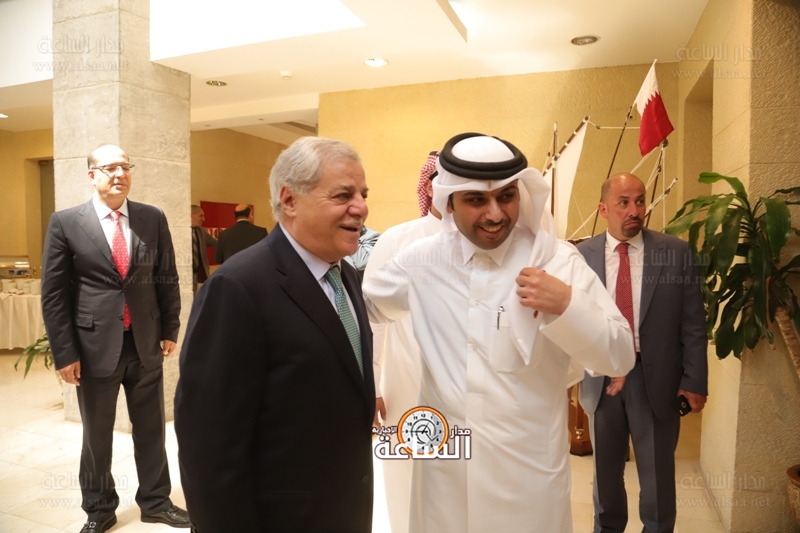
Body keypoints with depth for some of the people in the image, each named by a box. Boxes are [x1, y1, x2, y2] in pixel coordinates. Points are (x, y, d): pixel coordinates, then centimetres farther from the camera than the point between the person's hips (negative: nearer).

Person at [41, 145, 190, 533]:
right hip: (95, 346, -2)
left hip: (146, 344, 2)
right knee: (97, 435, 15)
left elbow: (167, 278, 6)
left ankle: (155, 501, 34)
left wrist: (170, 330, 4)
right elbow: (54, 293, -4)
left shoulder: (153, 219, 2)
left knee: (151, 429, 15)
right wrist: (64, 352, -7)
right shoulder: (65, 222, -4)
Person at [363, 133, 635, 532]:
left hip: (529, 475, -2)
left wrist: (568, 305, -26)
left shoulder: (558, 261, -11)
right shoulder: (422, 261, -4)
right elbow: (360, 305, 12)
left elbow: (620, 359, -11)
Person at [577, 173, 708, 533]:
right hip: (600, 377, 1)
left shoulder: (676, 252, -4)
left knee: (657, 470, 16)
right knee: (605, 466, 19)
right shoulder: (581, 255, -4)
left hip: (656, 377, -1)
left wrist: (695, 380, -3)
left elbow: (693, 324, -2)